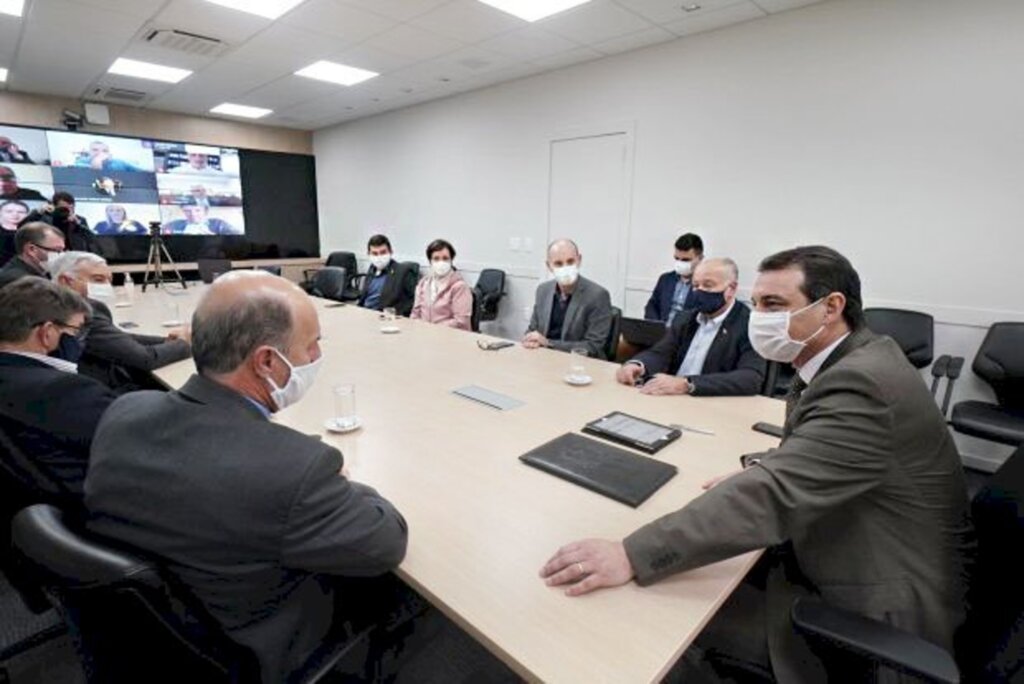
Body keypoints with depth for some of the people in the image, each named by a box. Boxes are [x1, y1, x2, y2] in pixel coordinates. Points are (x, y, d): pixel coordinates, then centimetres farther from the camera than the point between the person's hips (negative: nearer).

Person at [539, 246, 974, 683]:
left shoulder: (862, 383, -29)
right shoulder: (859, 359, 1)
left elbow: (775, 494, -38)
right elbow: (807, 463, 12)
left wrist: (631, 555, -41)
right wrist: (760, 472, -8)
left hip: (878, 613, -8)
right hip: (847, 557, 8)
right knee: (695, 573, 7)